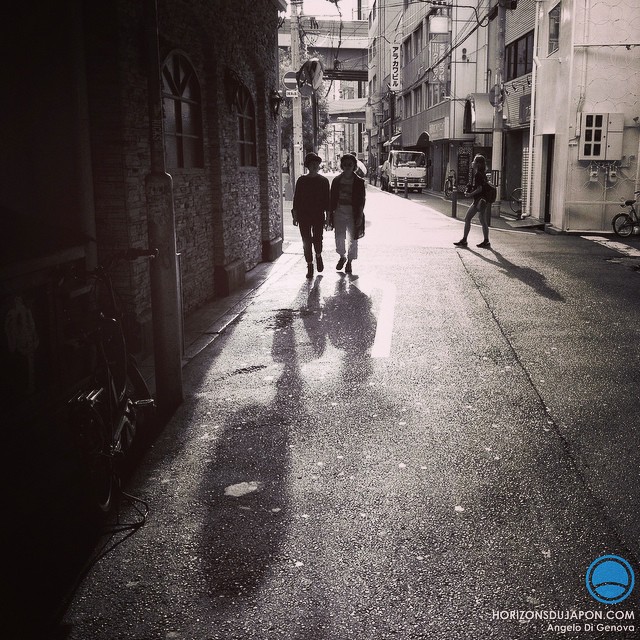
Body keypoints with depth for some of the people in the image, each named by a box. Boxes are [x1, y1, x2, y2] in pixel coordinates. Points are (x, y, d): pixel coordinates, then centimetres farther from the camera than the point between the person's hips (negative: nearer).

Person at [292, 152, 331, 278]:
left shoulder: (324, 181, 4)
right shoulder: (301, 180, 4)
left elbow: (327, 199, 5)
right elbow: (296, 198, 6)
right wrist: (295, 216, 2)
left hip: (318, 215, -1)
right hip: (304, 215, 1)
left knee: (317, 239, -6)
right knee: (306, 241, 1)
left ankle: (318, 256, 28)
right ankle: (310, 266, 12)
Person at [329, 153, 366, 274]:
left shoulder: (359, 181, -2)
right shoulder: (337, 180, 3)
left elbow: (362, 200, -3)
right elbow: (332, 198, 5)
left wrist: (360, 216, -9)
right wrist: (331, 214, 2)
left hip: (353, 213, -1)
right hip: (339, 212, 2)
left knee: (352, 239, 5)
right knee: (339, 238, 2)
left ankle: (349, 262, 22)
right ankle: (342, 257, 29)